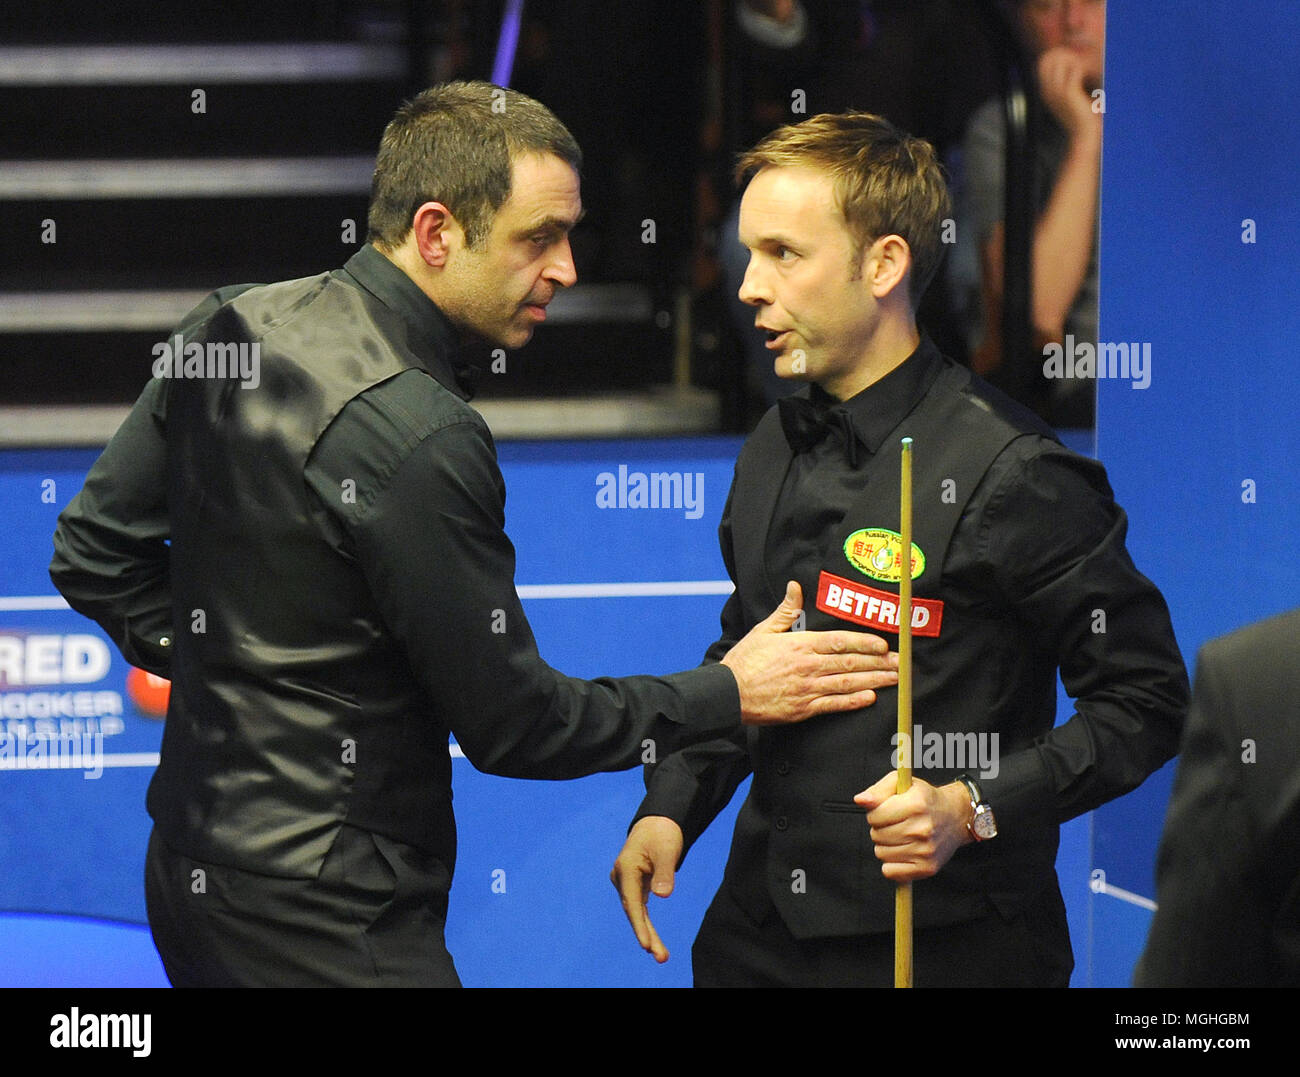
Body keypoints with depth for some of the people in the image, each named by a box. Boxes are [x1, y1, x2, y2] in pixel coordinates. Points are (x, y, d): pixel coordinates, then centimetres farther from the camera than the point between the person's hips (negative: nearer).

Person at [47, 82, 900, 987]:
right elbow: (510, 725, -14)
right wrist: (729, 695, -6)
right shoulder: (418, 436, -23)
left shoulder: (231, 327, 2)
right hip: (324, 920, -9)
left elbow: (93, 554, 12)